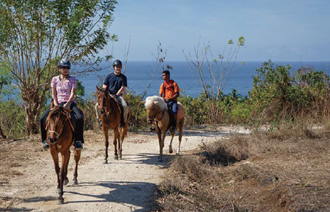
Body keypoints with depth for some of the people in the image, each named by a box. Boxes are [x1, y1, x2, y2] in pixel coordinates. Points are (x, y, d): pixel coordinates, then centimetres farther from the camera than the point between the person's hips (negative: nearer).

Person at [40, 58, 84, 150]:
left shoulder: (72, 80, 2)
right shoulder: (55, 79, 8)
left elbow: (72, 94, -7)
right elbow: (54, 94, 7)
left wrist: (67, 104, -21)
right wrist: (56, 103, -11)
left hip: (70, 103, -2)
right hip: (58, 103, 2)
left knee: (79, 118, -31)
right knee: (43, 119, -17)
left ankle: (78, 140, -18)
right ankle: (45, 140, -1)